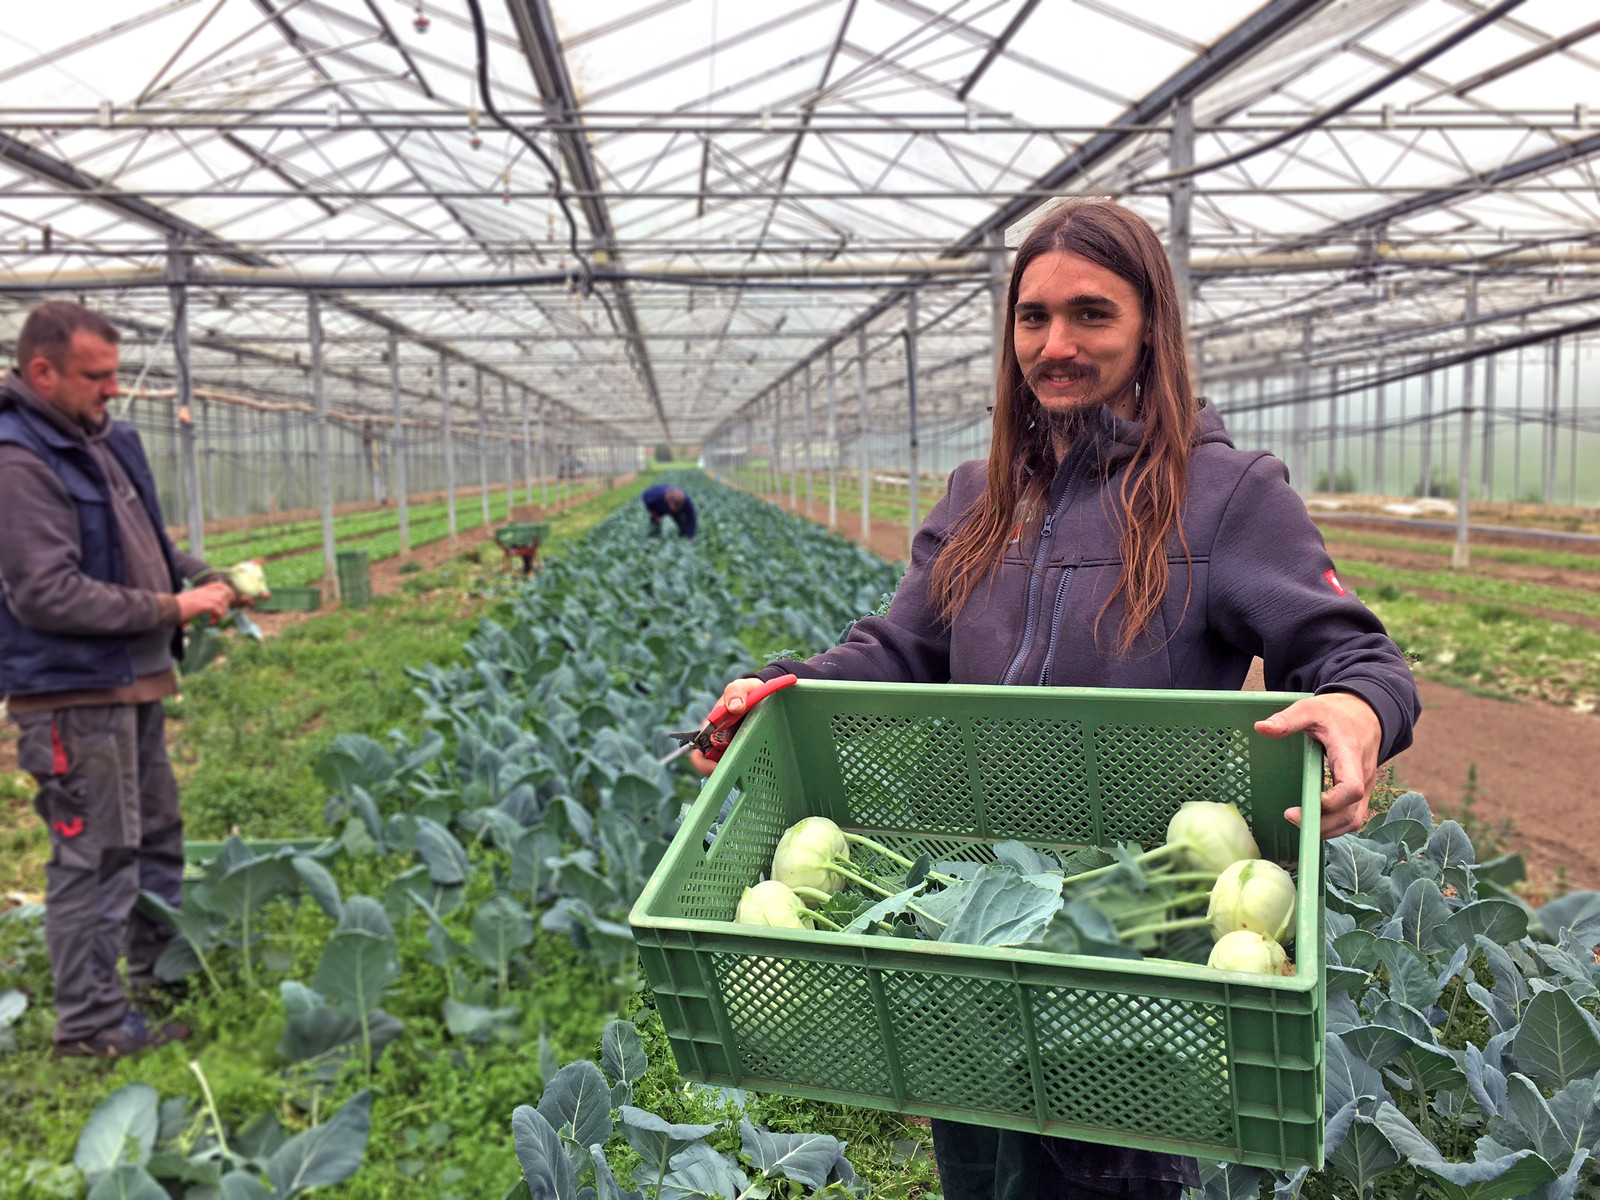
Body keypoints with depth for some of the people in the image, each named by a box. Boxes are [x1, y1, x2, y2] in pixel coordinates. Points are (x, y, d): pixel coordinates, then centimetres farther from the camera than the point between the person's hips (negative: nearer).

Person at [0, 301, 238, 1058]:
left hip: (130, 682, 10)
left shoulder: (104, 440, 9)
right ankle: (89, 1022, 12)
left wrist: (204, 577, 4)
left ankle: (162, 967, 38)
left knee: (155, 832, 21)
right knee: (95, 854, -2)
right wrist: (171, 610, -20)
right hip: (72, 693, -10)